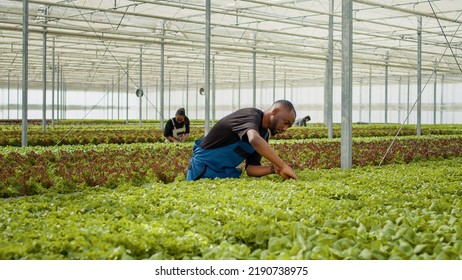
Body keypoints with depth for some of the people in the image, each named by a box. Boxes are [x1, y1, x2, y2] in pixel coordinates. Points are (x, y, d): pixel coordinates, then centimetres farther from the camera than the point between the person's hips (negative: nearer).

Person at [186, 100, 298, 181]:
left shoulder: (264, 134, 5)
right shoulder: (251, 115, -21)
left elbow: (251, 169, 0)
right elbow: (254, 140, -45)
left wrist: (273, 169, -19)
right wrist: (283, 166, -44)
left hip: (227, 171, 9)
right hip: (203, 169, -9)